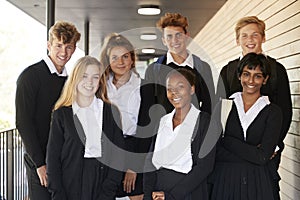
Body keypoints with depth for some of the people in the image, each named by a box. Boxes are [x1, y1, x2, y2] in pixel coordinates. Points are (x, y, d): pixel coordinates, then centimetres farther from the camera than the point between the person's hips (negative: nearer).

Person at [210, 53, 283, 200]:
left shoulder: (273, 111, -2)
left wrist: (226, 140, -11)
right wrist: (252, 154, -13)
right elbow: (213, 151, -6)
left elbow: (263, 157, -13)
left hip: (257, 183, -1)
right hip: (224, 181, 1)